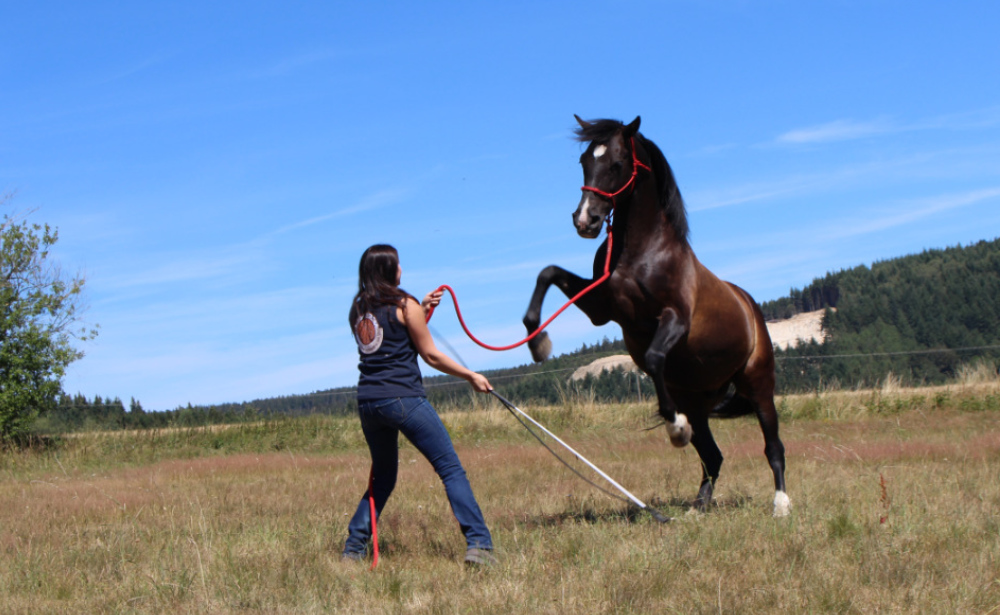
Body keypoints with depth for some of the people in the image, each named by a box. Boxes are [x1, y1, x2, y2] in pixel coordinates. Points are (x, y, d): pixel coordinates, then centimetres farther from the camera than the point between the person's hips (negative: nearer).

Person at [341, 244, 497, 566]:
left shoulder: (358, 309, 13)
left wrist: (422, 309, 21)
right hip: (403, 398, -6)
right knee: (451, 470, -2)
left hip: (367, 401, 6)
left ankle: (353, 548, 18)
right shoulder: (404, 305, -4)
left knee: (382, 477, 22)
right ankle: (478, 543, -10)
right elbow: (430, 355, -1)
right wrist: (472, 376, 9)